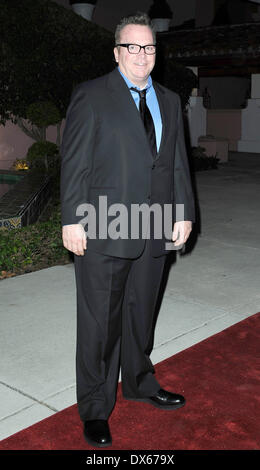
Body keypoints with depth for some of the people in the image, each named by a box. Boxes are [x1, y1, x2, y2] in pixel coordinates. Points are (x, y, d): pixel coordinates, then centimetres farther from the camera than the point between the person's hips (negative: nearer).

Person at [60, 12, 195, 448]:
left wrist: (184, 213, 8)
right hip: (103, 233, -5)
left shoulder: (169, 101, 14)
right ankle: (95, 409, 22)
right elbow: (74, 162, -7)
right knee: (99, 323, 5)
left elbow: (178, 163, 14)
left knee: (141, 314, 19)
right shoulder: (91, 95, -3)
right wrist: (72, 221, -12)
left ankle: (139, 383, 40)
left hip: (154, 232, 5)